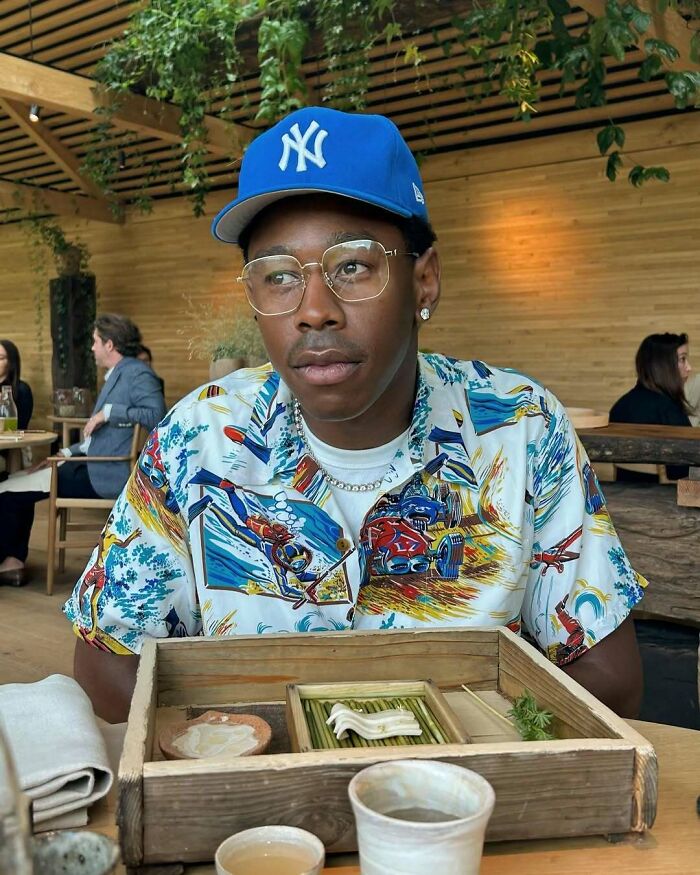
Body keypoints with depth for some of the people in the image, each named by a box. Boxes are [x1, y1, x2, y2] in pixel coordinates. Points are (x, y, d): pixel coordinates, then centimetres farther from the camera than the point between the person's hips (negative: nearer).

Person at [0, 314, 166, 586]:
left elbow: (157, 415, -30)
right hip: (94, 466, 10)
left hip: (107, 475, -10)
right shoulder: (117, 375, 17)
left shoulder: (138, 374, -13)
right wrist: (66, 453, 14)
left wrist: (107, 412, -25)